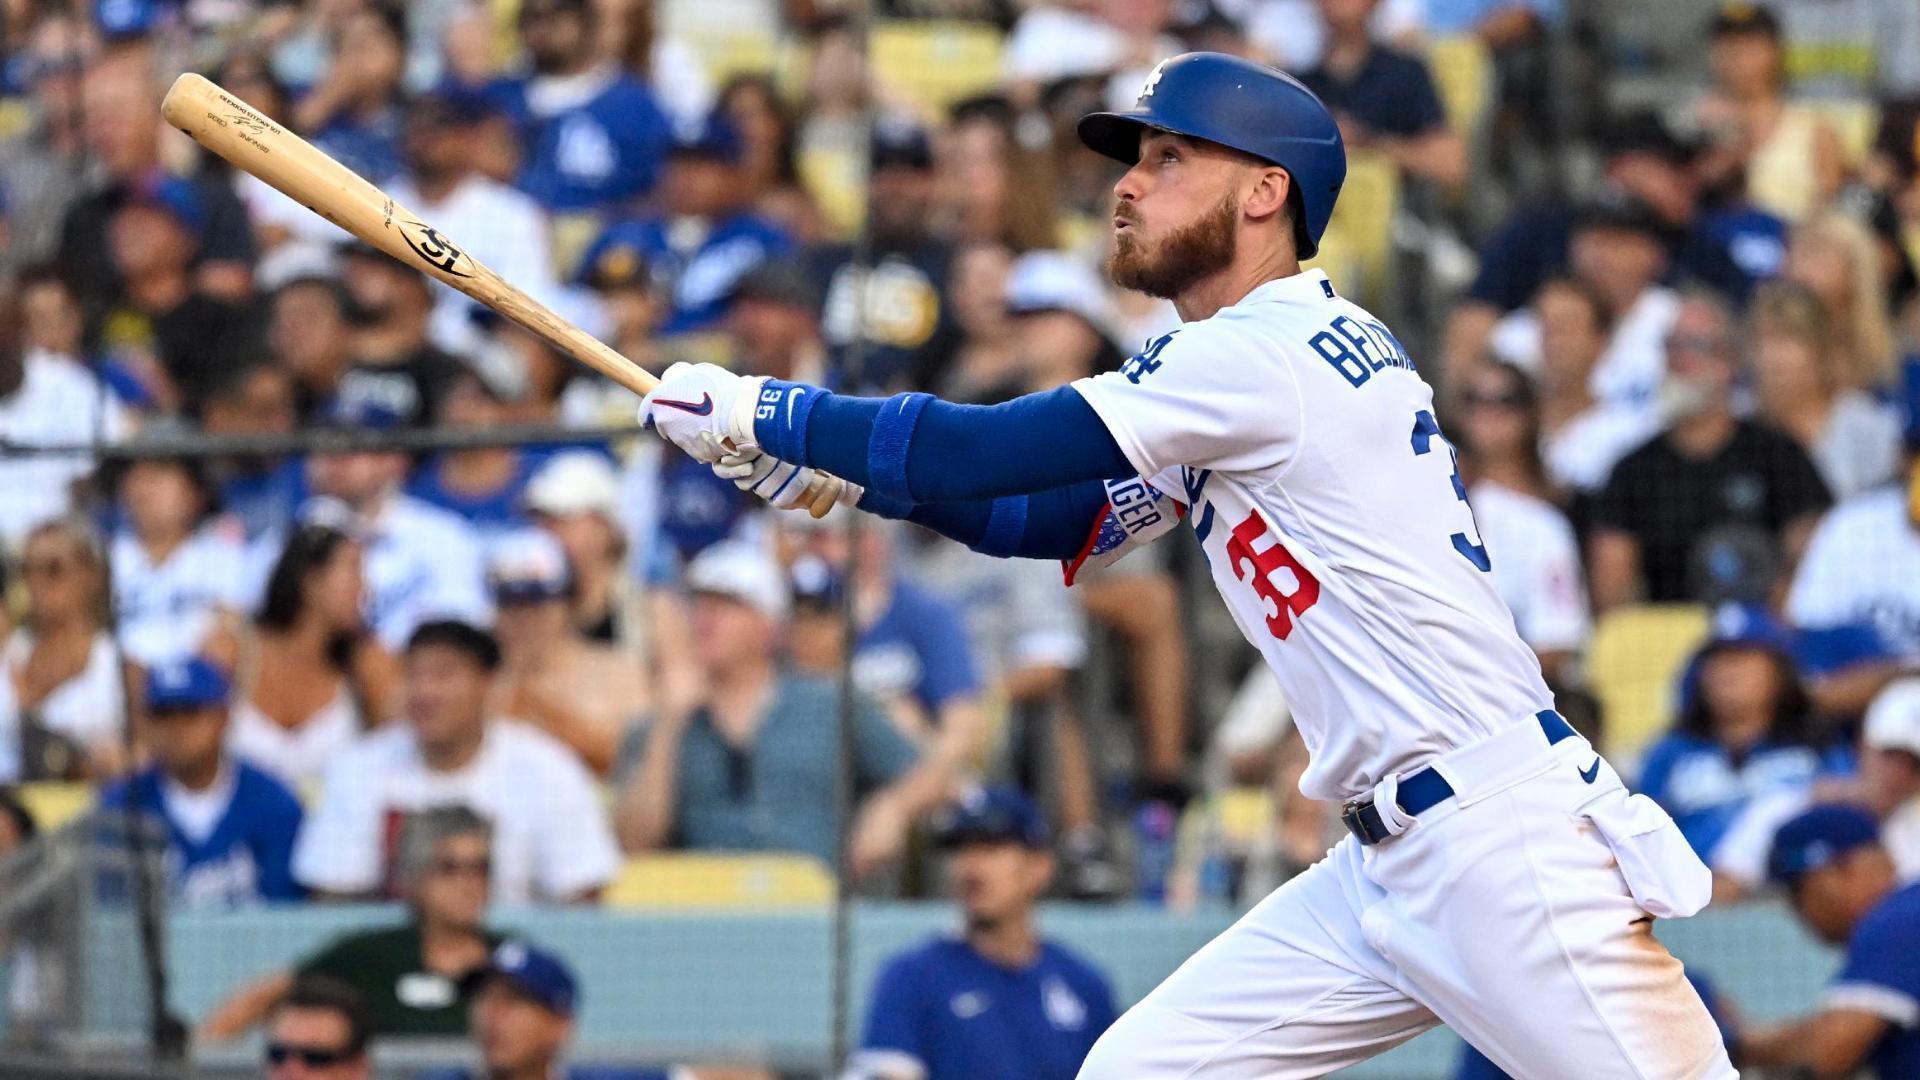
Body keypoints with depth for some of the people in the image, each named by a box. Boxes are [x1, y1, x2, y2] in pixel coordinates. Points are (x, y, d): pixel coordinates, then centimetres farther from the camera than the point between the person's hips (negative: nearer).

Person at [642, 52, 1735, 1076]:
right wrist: (846, 468, 8)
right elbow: (1064, 520, 21)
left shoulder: (1268, 354, -12)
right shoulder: (1283, 354, 17)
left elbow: (987, 451, -12)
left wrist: (758, 412, -1)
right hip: (1383, 872, 10)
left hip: (1505, 846, -10)